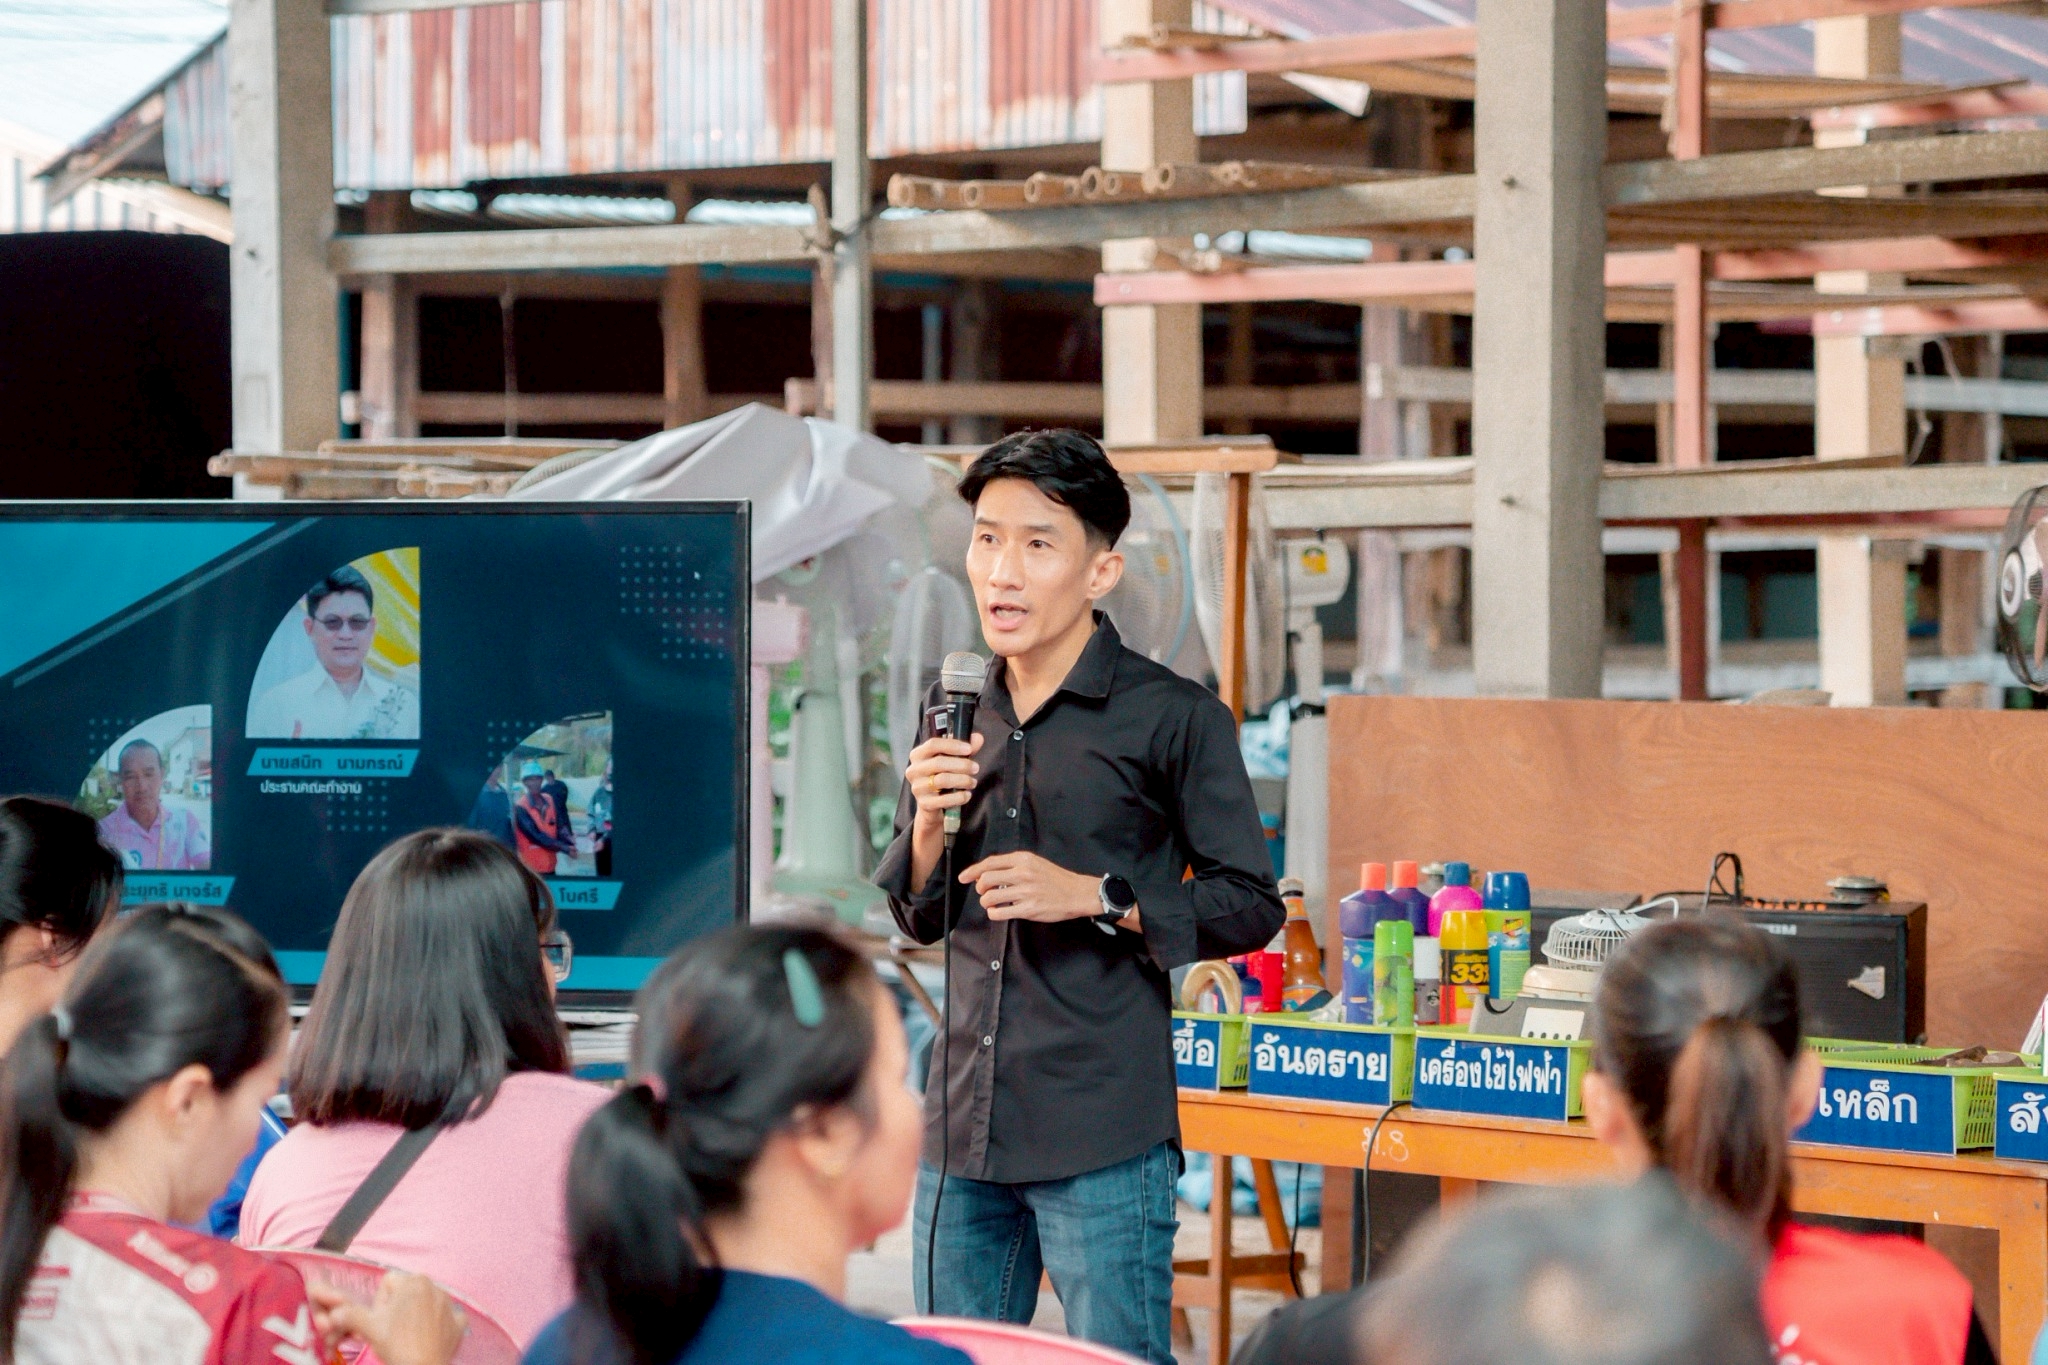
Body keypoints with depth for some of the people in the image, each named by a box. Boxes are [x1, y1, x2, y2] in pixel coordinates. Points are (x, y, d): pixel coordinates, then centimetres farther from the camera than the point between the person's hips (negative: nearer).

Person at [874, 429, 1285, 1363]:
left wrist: (1095, 897, -15)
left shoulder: (1172, 718, -4)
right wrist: (930, 822, -2)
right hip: (962, 1124, 6)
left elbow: (1251, 906, -3)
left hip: (1103, 1139, -6)